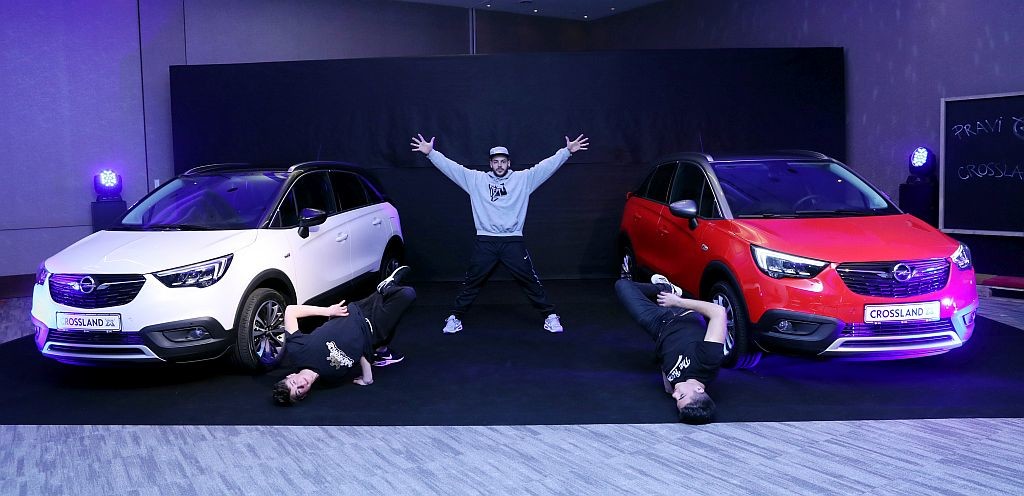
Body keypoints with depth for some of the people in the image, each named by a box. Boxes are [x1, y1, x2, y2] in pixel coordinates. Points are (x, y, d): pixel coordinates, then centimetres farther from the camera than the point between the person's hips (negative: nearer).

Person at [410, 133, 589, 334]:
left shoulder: (523, 178, 5)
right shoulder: (476, 179, 7)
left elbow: (547, 165, 0)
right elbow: (451, 167, 3)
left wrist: (567, 151, -9)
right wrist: (430, 152, -5)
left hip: (513, 241, 0)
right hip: (485, 241, 1)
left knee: (530, 280, 3)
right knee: (472, 282, 7)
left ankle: (550, 316, 15)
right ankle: (455, 317, 21)